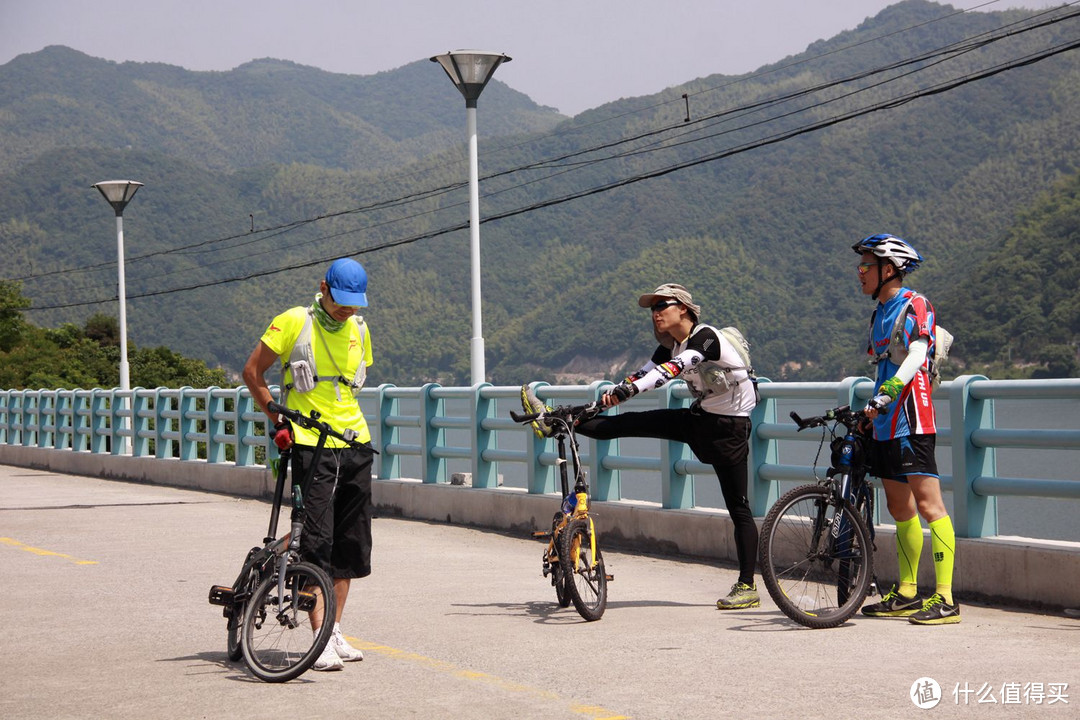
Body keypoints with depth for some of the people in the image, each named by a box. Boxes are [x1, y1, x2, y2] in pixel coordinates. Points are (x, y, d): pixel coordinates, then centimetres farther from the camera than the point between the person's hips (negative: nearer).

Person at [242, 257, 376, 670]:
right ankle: (321, 639, -10)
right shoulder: (294, 323, -6)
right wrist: (278, 420, -3)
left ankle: (335, 632, 15)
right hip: (310, 446, -6)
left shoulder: (359, 331, 10)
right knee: (318, 541, -11)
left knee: (350, 542, 7)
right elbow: (252, 371, 0)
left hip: (355, 445, 6)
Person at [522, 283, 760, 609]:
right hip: (699, 418, 7)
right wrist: (611, 395, -20)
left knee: (738, 508, -4)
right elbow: (643, 374, -2)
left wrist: (630, 389, -49)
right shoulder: (670, 346, 5)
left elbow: (674, 368, -37)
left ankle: (747, 587, -2)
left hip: (729, 427, -7)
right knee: (631, 423, -4)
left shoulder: (705, 337, -21)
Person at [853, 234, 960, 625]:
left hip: (911, 421, -9)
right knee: (900, 508, 13)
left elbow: (916, 354, -20)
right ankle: (907, 594, 21)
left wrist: (888, 391, -32)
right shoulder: (880, 313, 20)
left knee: (928, 505, -12)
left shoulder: (914, 305, -6)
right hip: (886, 422, 9)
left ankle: (946, 599, -14)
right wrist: (871, 410, 25)